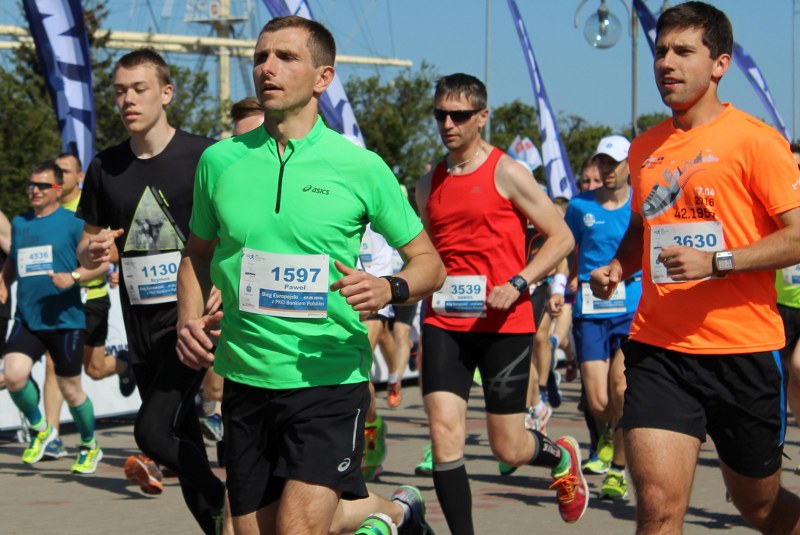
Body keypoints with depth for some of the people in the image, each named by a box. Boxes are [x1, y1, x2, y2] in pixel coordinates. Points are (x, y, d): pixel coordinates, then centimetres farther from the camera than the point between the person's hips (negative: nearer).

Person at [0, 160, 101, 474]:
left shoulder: (72, 222, -3)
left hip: (65, 319, -4)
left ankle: (90, 448, 29)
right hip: (27, 320, 4)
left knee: (71, 390, 5)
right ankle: (39, 429, 8)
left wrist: (74, 276, -22)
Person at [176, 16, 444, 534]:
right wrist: (189, 319, 1)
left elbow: (430, 264, 4)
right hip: (245, 378, 4)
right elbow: (198, 253, 20)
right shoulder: (220, 161, 4)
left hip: (330, 379, -4)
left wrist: (390, 289, -17)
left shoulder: (361, 167, -4)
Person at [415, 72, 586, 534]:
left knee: (509, 448, 3)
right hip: (444, 323, 4)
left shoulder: (507, 173, -4)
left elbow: (562, 236, -4)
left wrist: (518, 283, -16)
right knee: (445, 434, -11)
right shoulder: (429, 184, 12)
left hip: (505, 324, -4)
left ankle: (562, 457, 38)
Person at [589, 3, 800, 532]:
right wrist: (617, 267, 7)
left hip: (744, 351, -3)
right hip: (658, 350, 3)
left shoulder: (755, 140, -6)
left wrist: (717, 261, -22)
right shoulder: (645, 149, 11)